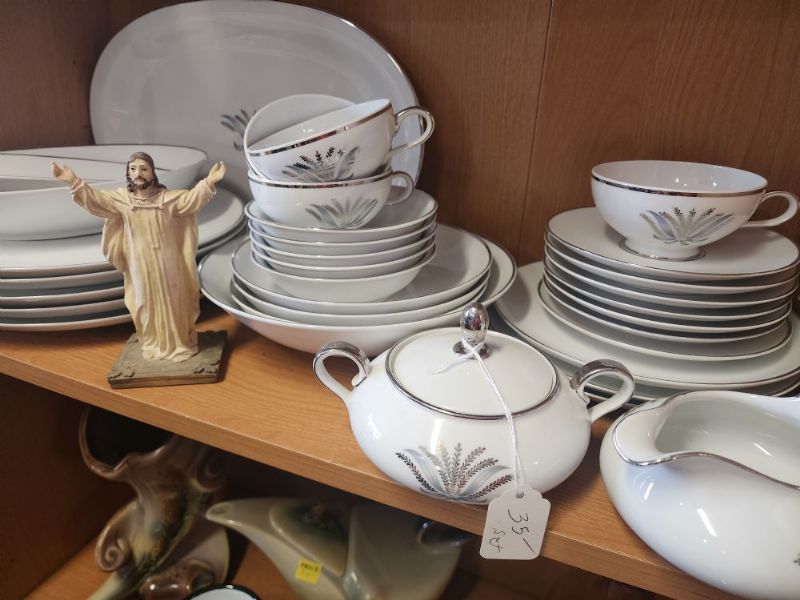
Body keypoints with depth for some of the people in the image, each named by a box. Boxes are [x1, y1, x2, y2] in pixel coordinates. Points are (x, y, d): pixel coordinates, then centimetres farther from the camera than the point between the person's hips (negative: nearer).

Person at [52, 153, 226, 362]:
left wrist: (209, 182, -33)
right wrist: (74, 181, -17)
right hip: (141, 266, 2)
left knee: (173, 302, 9)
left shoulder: (168, 198, -9)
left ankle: (180, 343, 25)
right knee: (147, 304, 15)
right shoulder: (121, 198, -2)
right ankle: (154, 344, 33)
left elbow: (192, 198, -18)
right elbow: (94, 199, -4)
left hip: (167, 264, -2)